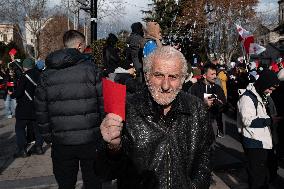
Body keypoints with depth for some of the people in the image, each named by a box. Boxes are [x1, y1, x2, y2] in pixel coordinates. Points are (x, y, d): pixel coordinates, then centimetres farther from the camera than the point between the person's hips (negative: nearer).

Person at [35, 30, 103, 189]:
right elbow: (103, 102, -6)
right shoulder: (90, 68, -6)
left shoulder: (47, 73, 4)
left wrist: (47, 136, 16)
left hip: (61, 142, 2)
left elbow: (41, 109, 7)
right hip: (90, 139, -2)